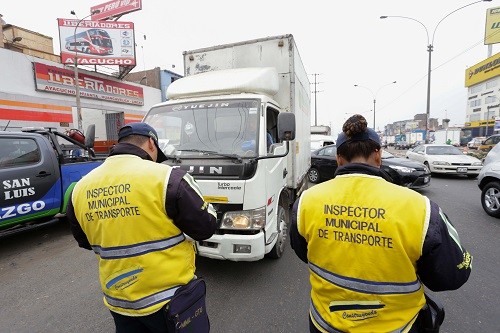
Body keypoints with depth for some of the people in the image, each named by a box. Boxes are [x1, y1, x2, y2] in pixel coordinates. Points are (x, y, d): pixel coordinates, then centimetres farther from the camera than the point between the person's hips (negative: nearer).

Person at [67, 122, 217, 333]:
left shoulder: (80, 189, -3)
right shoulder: (165, 177, -23)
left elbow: (85, 241, 12)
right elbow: (206, 227, -14)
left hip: (119, 301, 5)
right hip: (169, 298, -4)